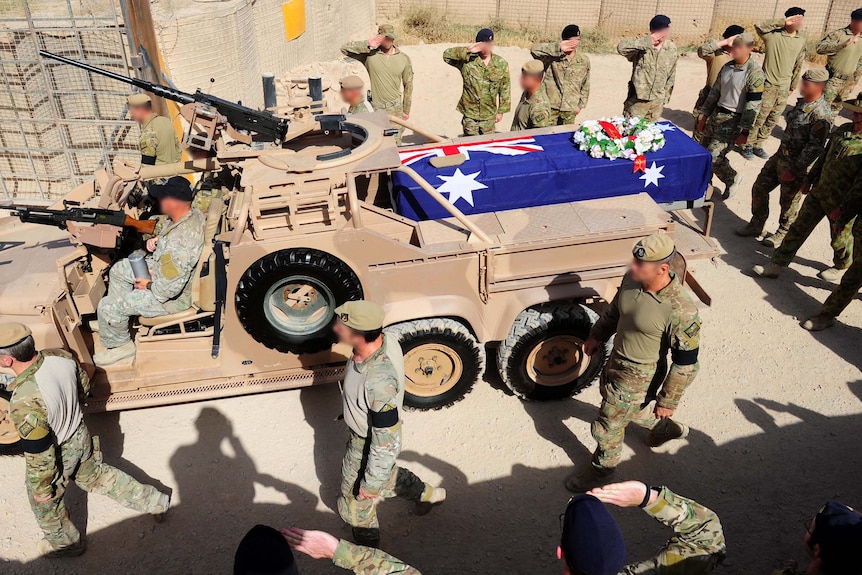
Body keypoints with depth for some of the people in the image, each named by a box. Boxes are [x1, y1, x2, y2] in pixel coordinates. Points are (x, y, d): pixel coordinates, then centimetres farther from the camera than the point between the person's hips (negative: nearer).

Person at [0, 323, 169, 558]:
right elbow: (84, 385, 0)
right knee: (98, 475, 31)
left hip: (58, 457, -6)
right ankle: (155, 502, 43)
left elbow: (40, 455, -28)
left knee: (45, 503, 26)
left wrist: (41, 488, -10)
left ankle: (65, 543, 50)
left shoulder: (25, 405, -42)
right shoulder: (60, 356, -22)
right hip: (81, 437, 6)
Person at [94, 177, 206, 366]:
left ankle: (121, 346, 23)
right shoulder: (193, 213, -10)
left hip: (173, 297, -10)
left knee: (107, 306, -3)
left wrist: (148, 286, -15)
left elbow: (169, 288, -35)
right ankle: (117, 319, 36)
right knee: (118, 270, 21)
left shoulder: (179, 243, -40)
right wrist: (158, 240, -5)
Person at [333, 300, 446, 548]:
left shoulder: (378, 382, -45)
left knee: (356, 504, 21)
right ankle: (427, 494, 56)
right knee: (385, 473, 36)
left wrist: (371, 484, -19)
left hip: (369, 446, -7)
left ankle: (367, 551, 50)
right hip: (365, 432, 7)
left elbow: (386, 443, -33)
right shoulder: (385, 339, -21)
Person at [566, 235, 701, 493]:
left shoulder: (681, 312, -34)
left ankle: (602, 468, 43)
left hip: (638, 379, -7)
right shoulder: (632, 279, -14)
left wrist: (667, 402, -14)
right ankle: (666, 428, 58)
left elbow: (686, 364, -23)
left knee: (606, 427, 12)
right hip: (616, 363, 7)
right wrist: (597, 336, 20)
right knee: (626, 410, 32)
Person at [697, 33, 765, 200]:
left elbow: (753, 105, -17)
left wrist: (744, 132, -18)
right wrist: (704, 115, 15)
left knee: (713, 156, -10)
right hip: (716, 115, 7)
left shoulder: (754, 73, -15)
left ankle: (733, 179, 17)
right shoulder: (727, 67, 7)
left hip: (733, 120, -7)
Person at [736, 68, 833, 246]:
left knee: (788, 202, 6)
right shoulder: (802, 102, 6)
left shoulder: (821, 114, -23)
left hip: (797, 165, -9)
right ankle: (756, 226, 28)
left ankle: (782, 234, 27)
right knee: (759, 188, 13)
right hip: (781, 156, 9)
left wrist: (794, 170, -22)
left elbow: (814, 147, -23)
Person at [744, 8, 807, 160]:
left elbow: (798, 66, 13)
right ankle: (748, 145, 16)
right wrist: (783, 21, -27)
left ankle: (758, 145, 24)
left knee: (773, 120, 11)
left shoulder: (802, 41, 6)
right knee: (759, 118, 2)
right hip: (769, 85, -6)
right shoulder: (774, 35, -11)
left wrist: (792, 87, 15)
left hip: (784, 88, 6)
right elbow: (759, 26, -30)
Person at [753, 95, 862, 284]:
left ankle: (841, 268, 44)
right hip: (818, 191, 6)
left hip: (841, 204, -6)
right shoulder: (843, 130, -2)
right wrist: (809, 179, 17)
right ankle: (777, 265, 20)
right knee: (799, 227, 10)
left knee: (840, 239, 16)